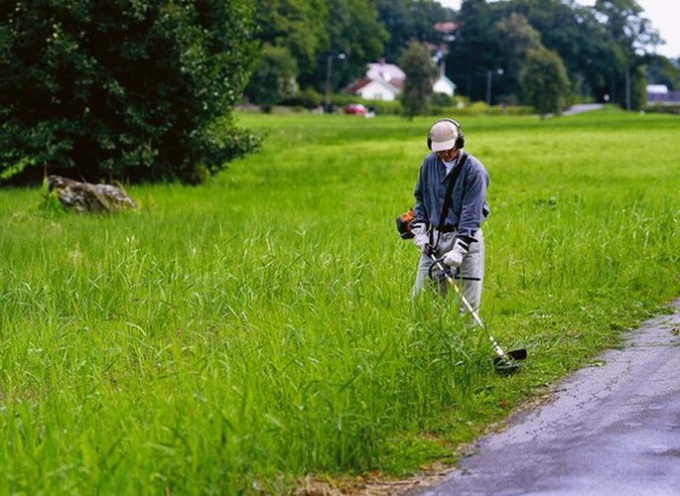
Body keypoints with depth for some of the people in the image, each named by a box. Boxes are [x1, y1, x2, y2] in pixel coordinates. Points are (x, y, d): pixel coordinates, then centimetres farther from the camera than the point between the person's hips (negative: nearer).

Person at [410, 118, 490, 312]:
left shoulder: (474, 169, -11)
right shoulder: (429, 163, 5)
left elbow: (471, 214, -17)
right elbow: (420, 198, 17)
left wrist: (459, 250, -24)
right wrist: (419, 232, 5)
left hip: (465, 237, -5)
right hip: (434, 238, 5)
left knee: (469, 302, -4)